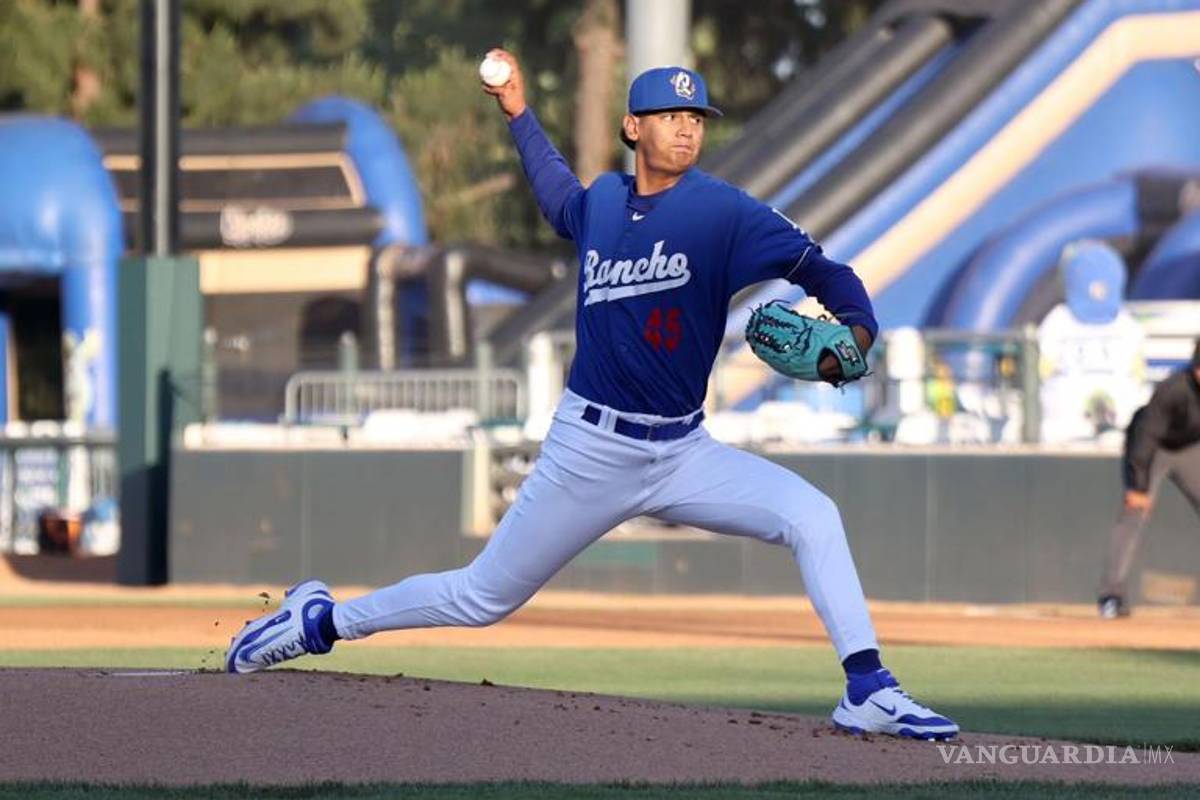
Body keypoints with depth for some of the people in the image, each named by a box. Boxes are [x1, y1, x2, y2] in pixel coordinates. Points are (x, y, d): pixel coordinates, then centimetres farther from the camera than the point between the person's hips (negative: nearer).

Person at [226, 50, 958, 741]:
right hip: (592, 450, 1)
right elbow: (558, 197, 28)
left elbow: (817, 265, -18)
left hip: (683, 453, -1)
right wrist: (519, 112, 26)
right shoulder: (602, 201, 2)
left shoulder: (720, 211, -9)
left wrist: (856, 330, -36)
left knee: (812, 516, -23)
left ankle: (869, 692, -21)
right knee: (483, 599, 7)